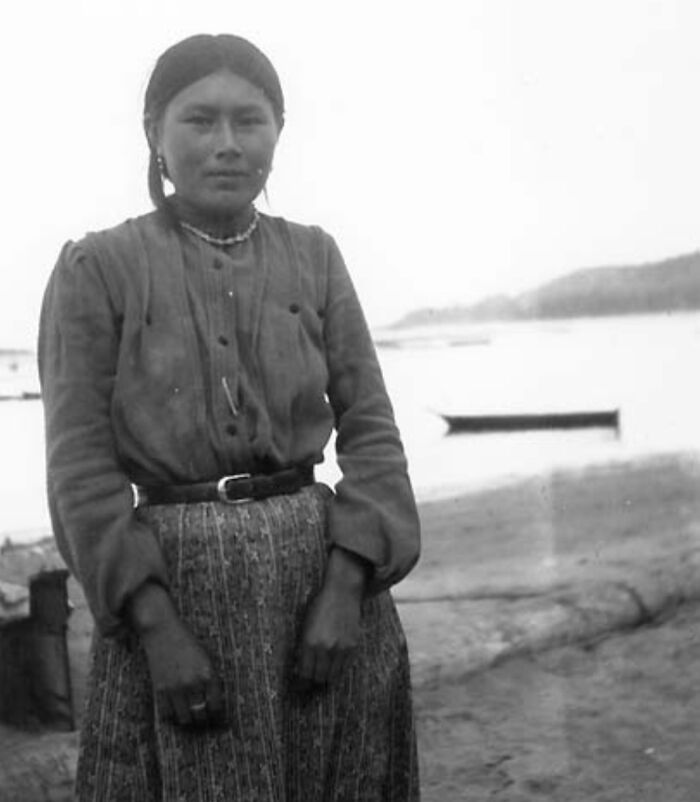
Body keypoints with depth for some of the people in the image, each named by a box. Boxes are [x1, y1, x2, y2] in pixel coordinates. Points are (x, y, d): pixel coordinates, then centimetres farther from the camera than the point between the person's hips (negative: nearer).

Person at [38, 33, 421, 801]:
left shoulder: (313, 257, 7)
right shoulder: (96, 269, -2)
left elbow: (369, 431, 4)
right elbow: (81, 469, -6)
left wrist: (343, 590, -9)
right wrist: (158, 628, -14)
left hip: (322, 571, 3)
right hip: (173, 588, -3)